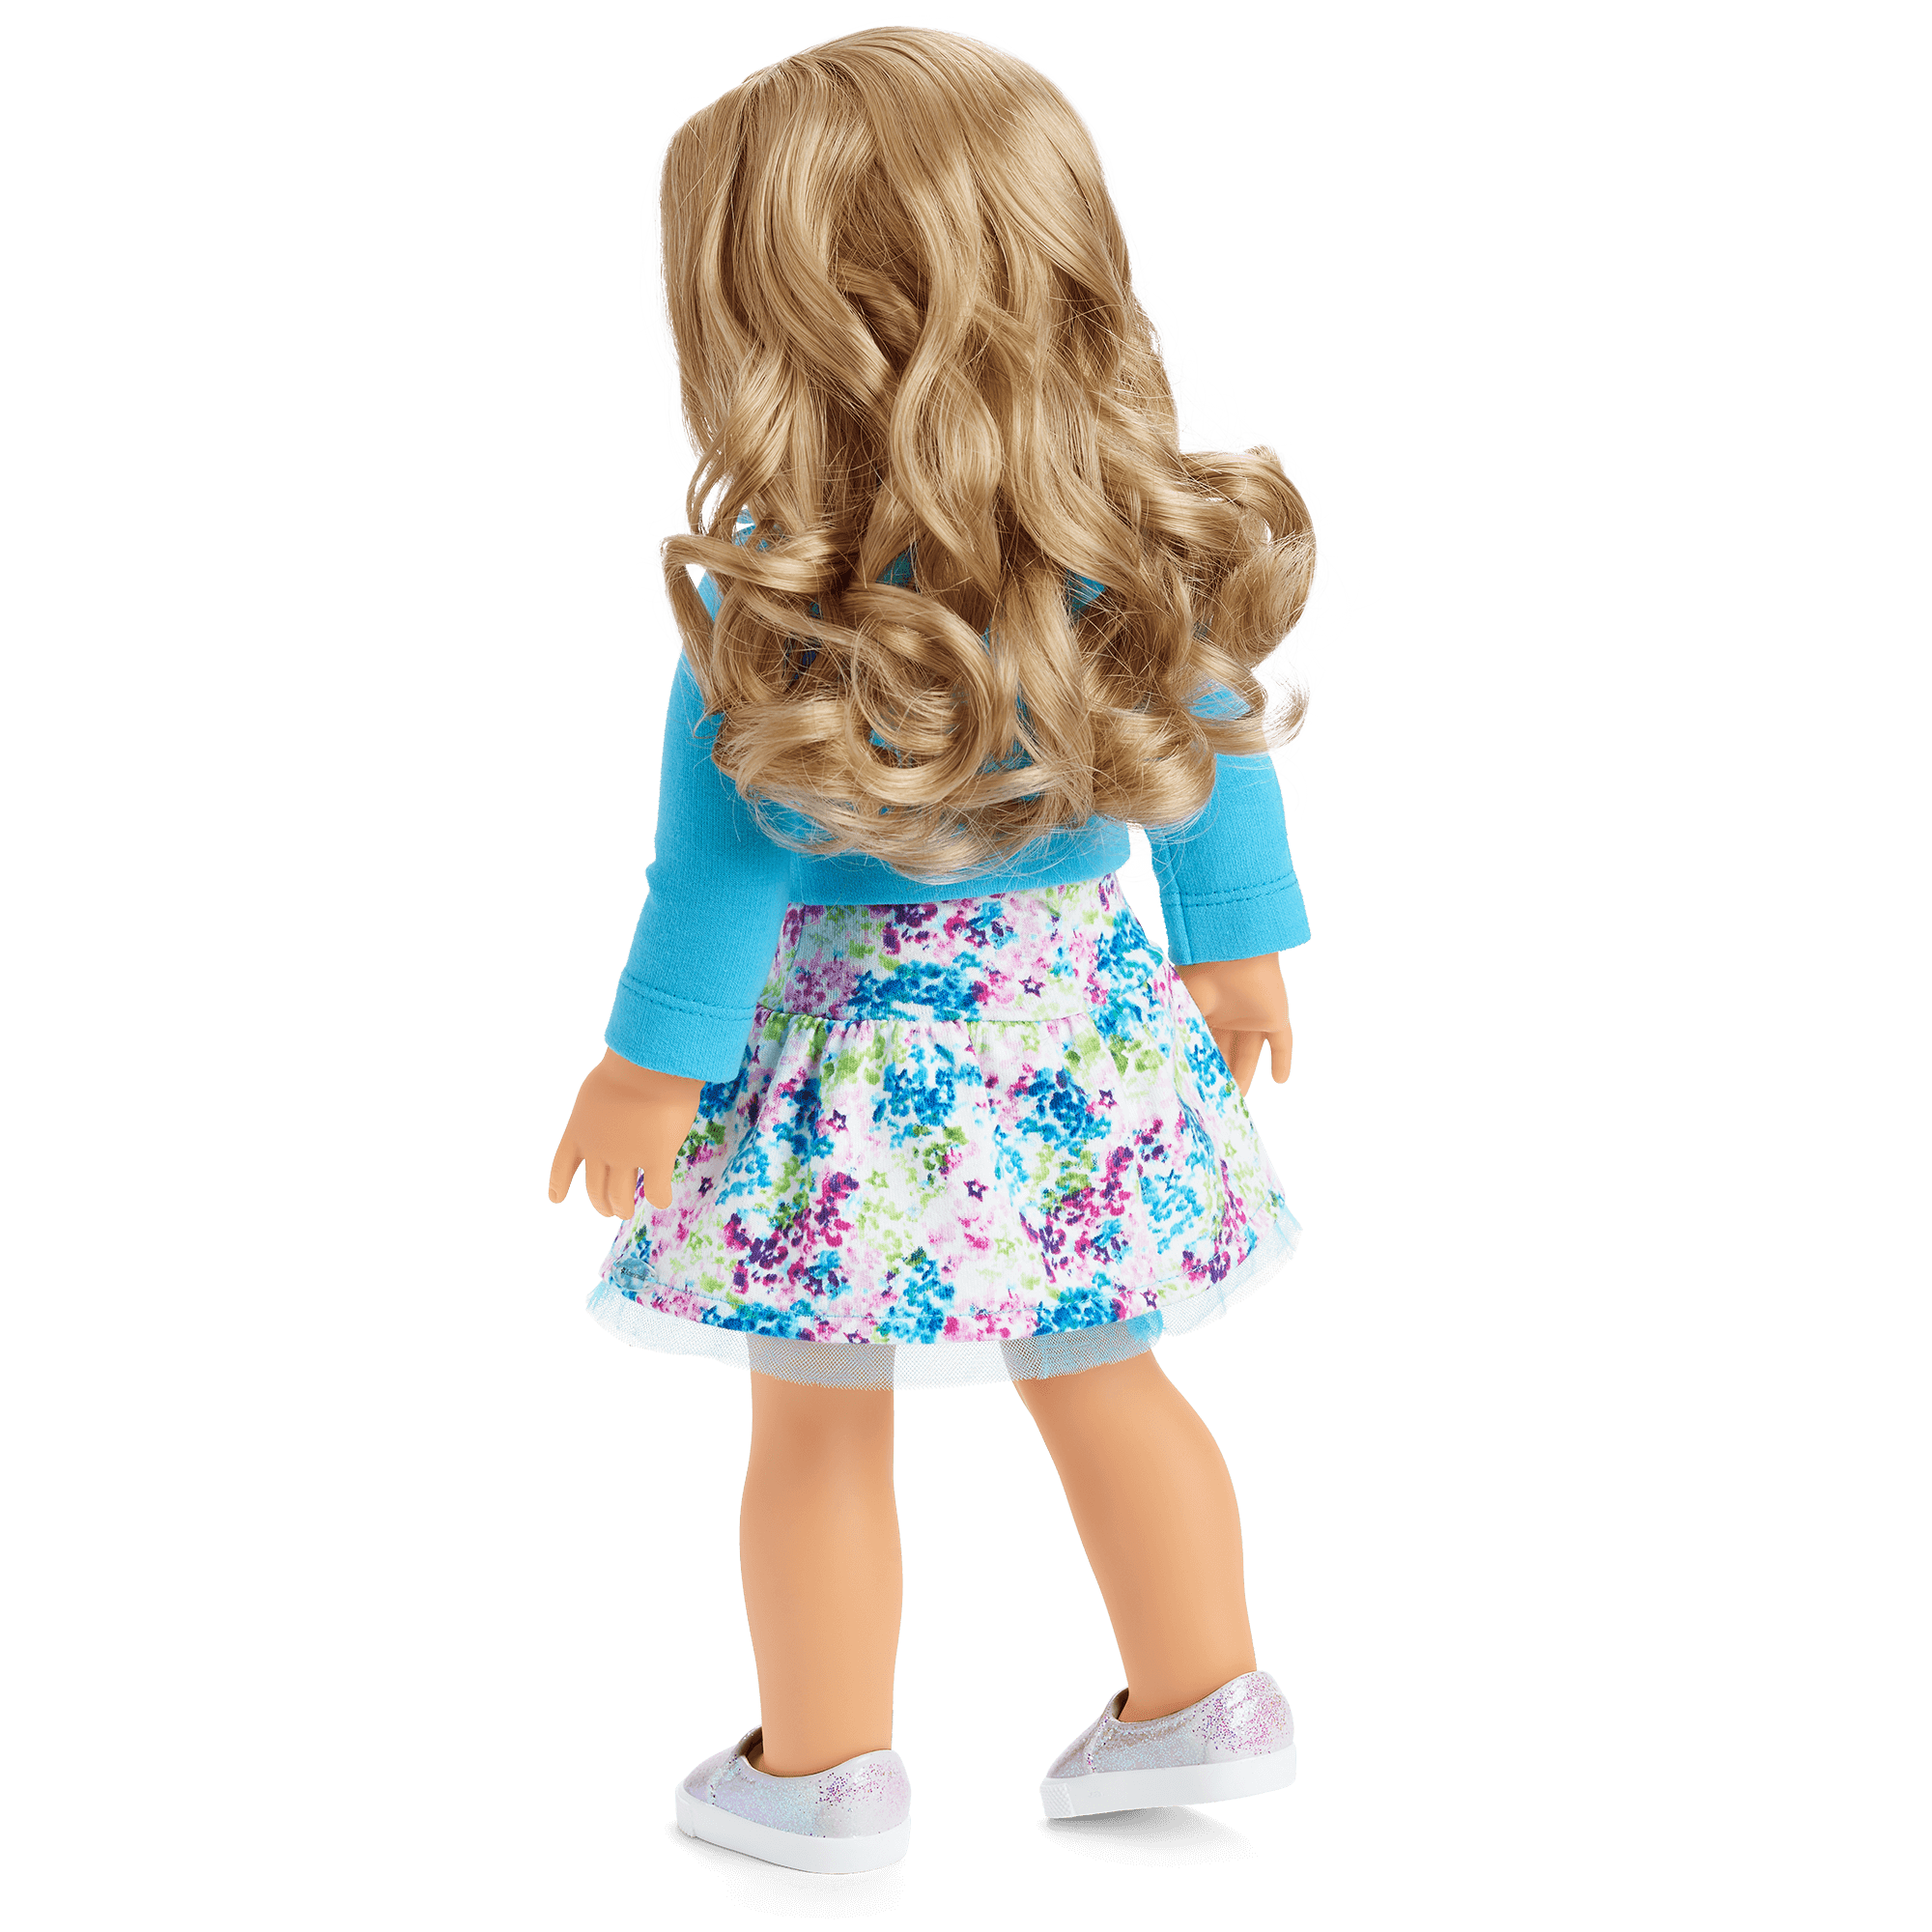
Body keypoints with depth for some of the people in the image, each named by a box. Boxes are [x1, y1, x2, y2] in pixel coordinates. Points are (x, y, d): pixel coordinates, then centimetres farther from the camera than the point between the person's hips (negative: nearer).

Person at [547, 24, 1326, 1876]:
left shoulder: (765, 596, -20)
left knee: (819, 1429, 13)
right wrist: (1239, 944, 18)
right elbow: (1219, 752, 4)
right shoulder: (1159, 532, -7)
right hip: (1082, 1020, 5)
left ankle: (821, 1774, 28)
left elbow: (718, 858, -14)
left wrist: (649, 1063, -2)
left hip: (854, 1054, -4)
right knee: (1099, 1380, 22)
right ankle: (1202, 1703, 34)